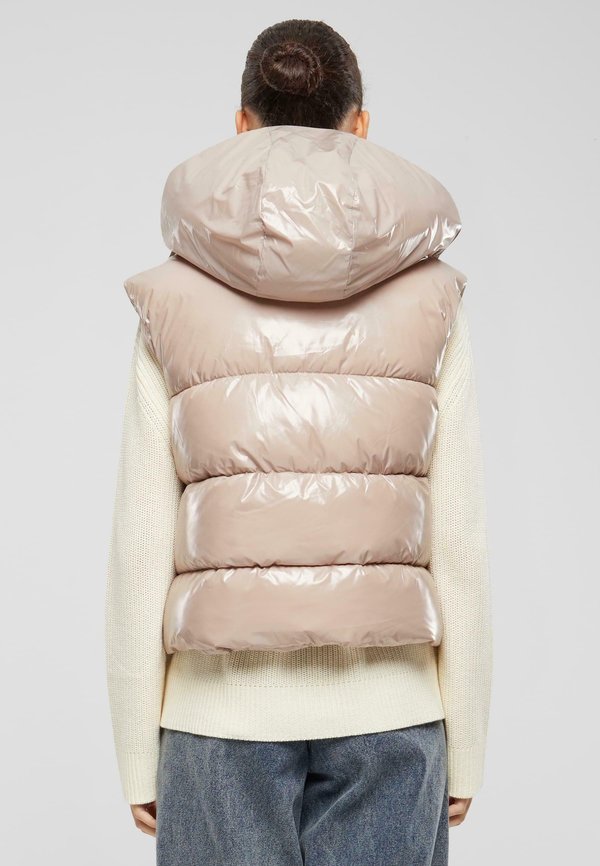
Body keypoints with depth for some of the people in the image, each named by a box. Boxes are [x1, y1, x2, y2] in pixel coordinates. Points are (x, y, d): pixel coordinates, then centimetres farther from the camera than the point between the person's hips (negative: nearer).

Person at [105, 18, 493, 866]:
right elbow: (461, 538, -2)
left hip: (224, 708, 0)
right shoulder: (429, 296, 0)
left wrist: (138, 758, 5)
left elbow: (141, 541, -3)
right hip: (387, 705, 1)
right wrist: (465, 751, 6)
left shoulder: (173, 299, -1)